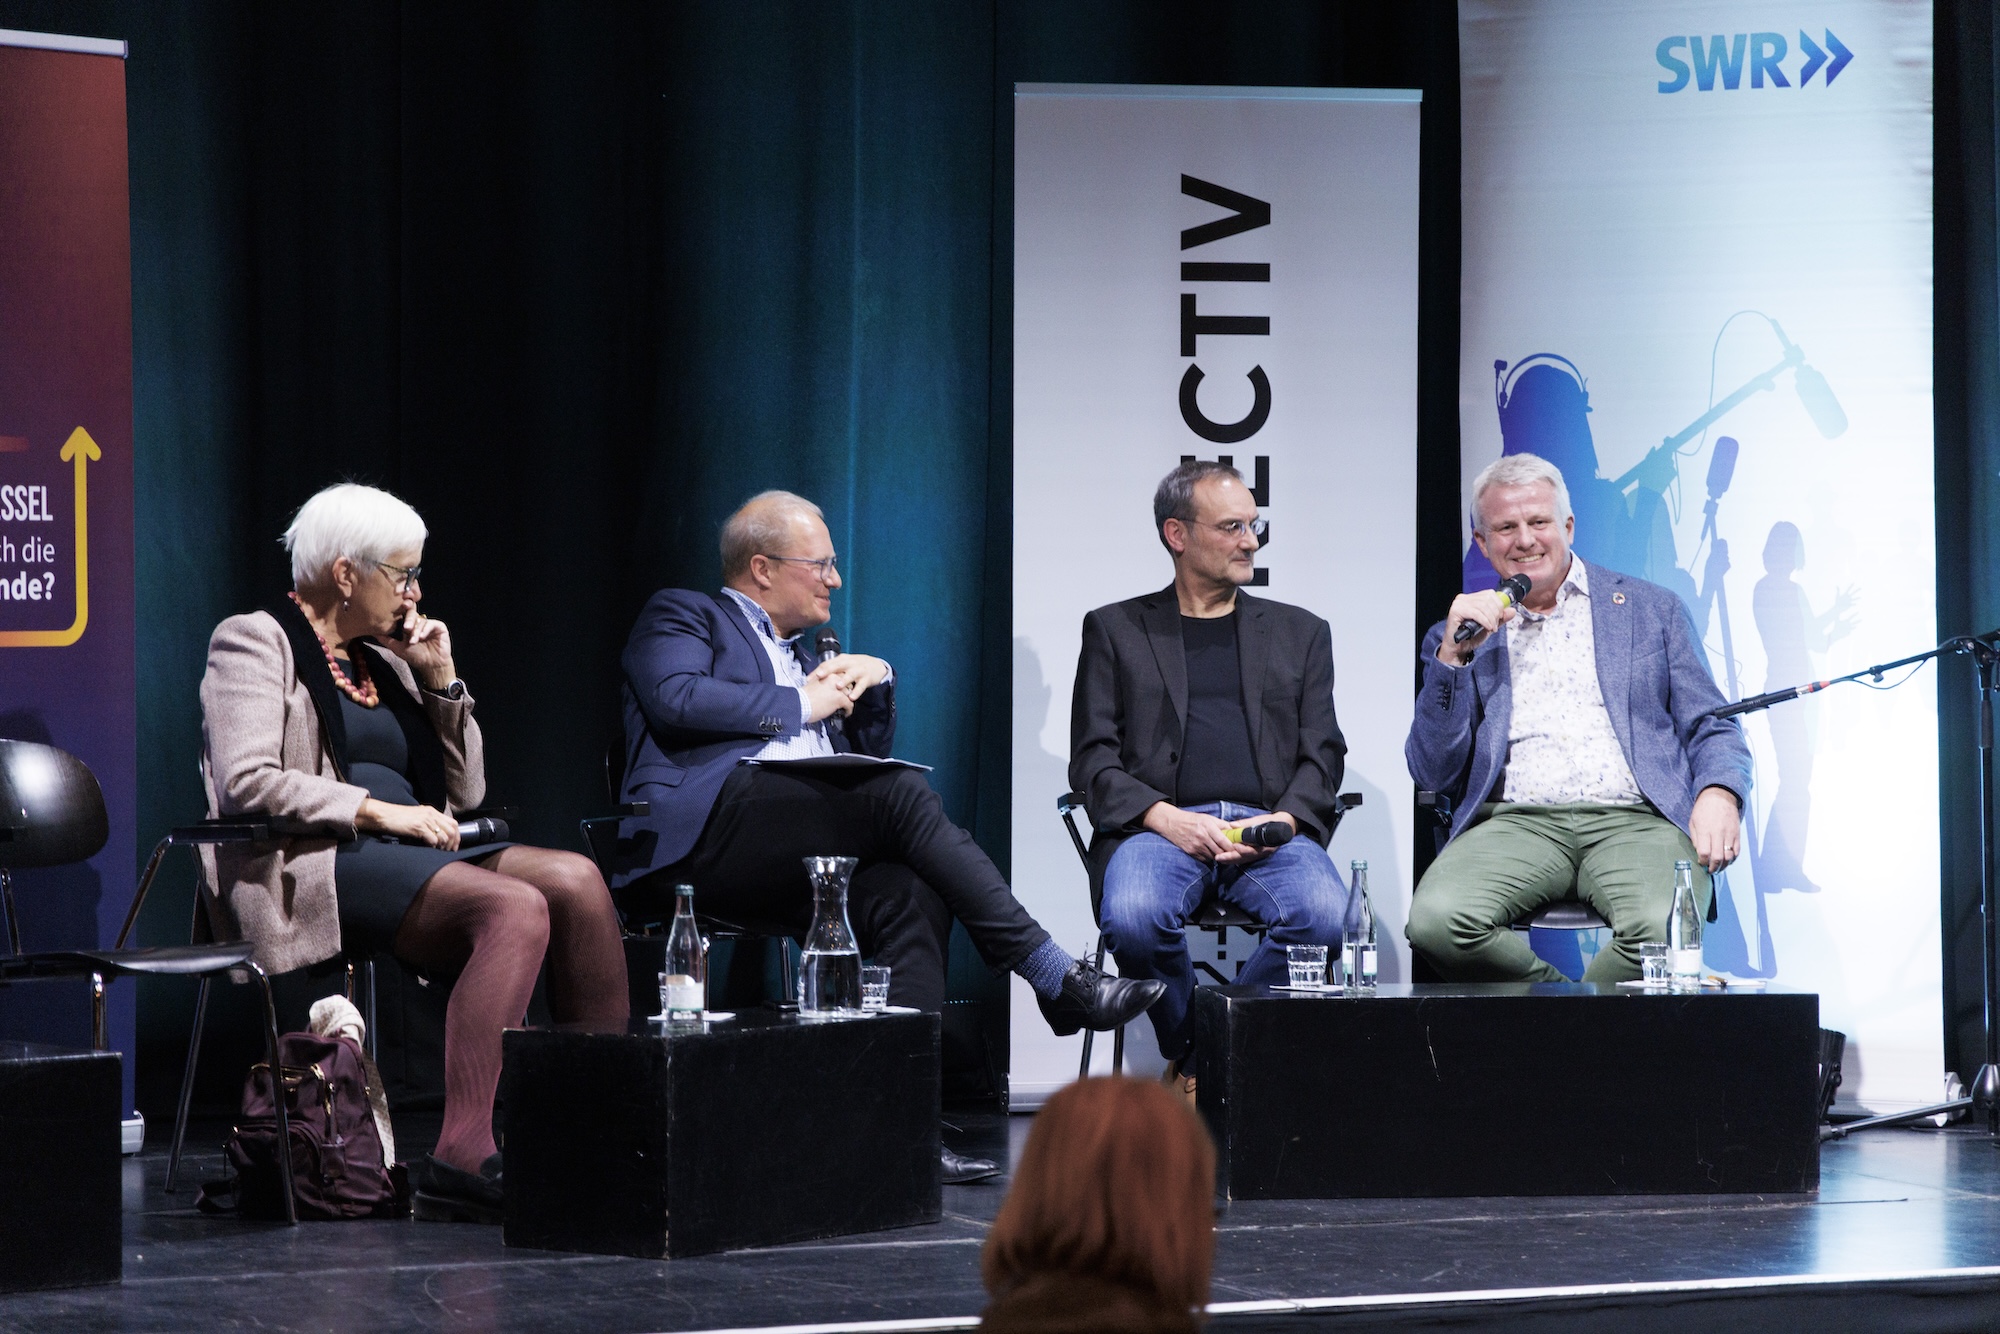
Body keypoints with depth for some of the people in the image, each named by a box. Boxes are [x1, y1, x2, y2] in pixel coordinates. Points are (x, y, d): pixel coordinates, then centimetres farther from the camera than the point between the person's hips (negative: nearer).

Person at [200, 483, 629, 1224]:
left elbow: (465, 791, 24)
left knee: (576, 881, -20)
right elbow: (245, 782, -14)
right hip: (314, 866, -8)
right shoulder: (254, 643, 2)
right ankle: (463, 1155, -42)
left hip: (411, 857, 8)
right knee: (516, 907, -33)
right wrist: (375, 809, -17)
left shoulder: (383, 657, 24)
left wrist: (441, 682, 12)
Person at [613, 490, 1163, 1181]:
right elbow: (678, 699, -7)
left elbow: (870, 753, 35)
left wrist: (873, 680, 16)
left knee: (911, 896, -27)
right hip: (710, 820, -7)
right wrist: (802, 703, 0)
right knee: (904, 793, -28)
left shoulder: (802, 655, 37)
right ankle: (1056, 978, -28)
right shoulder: (682, 616, 15)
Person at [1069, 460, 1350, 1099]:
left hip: (1270, 826, 2)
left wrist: (1282, 820, -8)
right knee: (1133, 918, -36)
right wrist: (1163, 817, -11)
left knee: (1324, 917, -32)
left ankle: (1197, 1070, -16)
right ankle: (1193, 1053, -9)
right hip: (1160, 825, -1)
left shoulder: (1300, 632, 23)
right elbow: (1093, 759, 8)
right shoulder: (1115, 629, 17)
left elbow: (1322, 755, 14)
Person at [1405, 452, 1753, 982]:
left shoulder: (1652, 610, 19)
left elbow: (1711, 729, 14)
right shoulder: (1461, 636, 20)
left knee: (1661, 930, -36)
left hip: (1632, 821, -1)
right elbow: (1433, 773, 11)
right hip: (1517, 822, 1)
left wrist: (1718, 795, -10)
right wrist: (1453, 655, -1)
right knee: (1436, 921, -33)